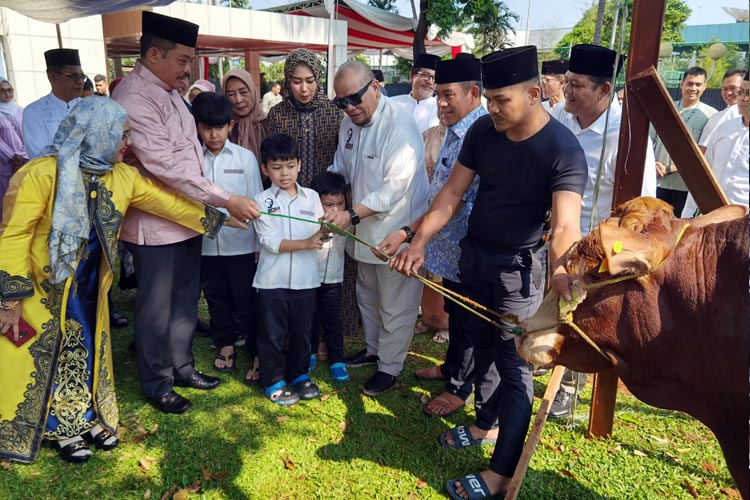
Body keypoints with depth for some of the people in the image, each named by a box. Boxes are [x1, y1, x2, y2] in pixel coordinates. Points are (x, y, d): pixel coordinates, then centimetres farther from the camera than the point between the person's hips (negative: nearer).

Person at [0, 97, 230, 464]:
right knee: (45, 358, 8)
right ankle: (60, 429, 28)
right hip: (43, 287, -5)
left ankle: (85, 420, 35)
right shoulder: (42, 174, -22)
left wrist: (216, 219, 6)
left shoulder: (123, 176, -3)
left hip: (90, 287, 5)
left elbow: (168, 203, 4)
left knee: (87, 352, 16)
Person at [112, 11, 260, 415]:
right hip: (155, 225, -8)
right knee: (156, 308, 8)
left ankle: (181, 367, 37)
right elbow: (167, 167, -25)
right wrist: (225, 200, -24)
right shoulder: (134, 98, -19)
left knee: (186, 299, 19)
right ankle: (156, 385, 27)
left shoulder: (169, 91, 9)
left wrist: (209, 207, 11)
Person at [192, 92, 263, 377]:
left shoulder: (245, 158, -3)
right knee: (216, 297, 16)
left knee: (246, 299, 5)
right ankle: (225, 344, 35)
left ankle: (256, 352, 18)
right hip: (206, 243, 3)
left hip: (240, 243, -2)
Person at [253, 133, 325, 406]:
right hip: (272, 280, -2)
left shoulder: (311, 197, 3)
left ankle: (299, 374, 34)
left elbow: (319, 237, 2)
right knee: (272, 333, 8)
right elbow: (269, 241, -13)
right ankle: (273, 380, 25)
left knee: (301, 331, 15)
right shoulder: (262, 201, -5)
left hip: (305, 278, 3)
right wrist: (304, 243, -23)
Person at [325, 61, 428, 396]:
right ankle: (374, 348, 45)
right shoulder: (349, 122, 4)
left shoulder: (400, 126, -23)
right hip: (365, 229, 9)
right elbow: (340, 169, 15)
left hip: (396, 230, -8)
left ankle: (389, 367, 24)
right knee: (367, 295, 24)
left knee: (395, 305, 6)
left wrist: (352, 214, -32)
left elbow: (395, 186, -29)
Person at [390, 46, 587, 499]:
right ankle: (485, 423, 40)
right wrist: (420, 241, -14)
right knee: (483, 344, 18)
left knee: (514, 365, -1)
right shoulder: (482, 130, -6)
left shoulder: (563, 150, -21)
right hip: (474, 255, 6)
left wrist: (561, 270, -52)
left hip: (519, 267, -5)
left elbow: (566, 224, -33)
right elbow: (453, 192, -3)